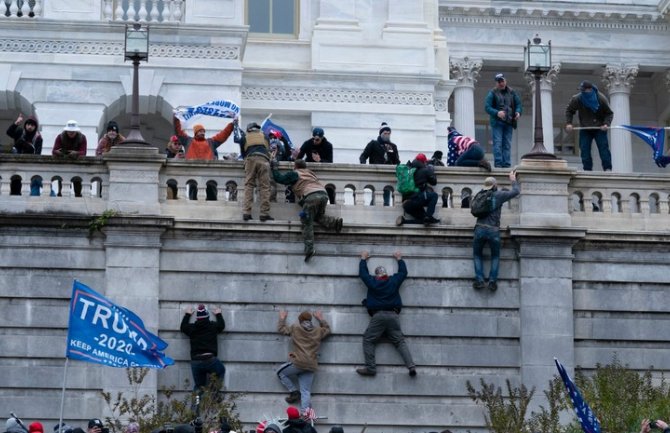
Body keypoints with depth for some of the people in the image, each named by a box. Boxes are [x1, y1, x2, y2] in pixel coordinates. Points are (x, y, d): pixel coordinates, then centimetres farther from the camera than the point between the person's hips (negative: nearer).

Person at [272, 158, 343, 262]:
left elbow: (279, 178, 13)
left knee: (307, 222, -3)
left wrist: (274, 167, 27)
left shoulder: (294, 174, 15)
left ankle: (309, 249, -16)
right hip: (324, 194, 6)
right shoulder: (310, 173, 32)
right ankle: (335, 222, 0)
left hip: (311, 196, -6)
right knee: (319, 216, 27)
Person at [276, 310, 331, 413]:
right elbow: (327, 329, 34)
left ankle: (294, 392, 10)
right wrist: (321, 319, 42)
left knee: (280, 372, 20)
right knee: (306, 392, 3)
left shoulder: (295, 329, 4)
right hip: (311, 366, 4)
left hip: (298, 363, -4)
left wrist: (282, 318, 34)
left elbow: (281, 329, 19)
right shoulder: (318, 331, 12)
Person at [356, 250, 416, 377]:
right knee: (400, 341, 3)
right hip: (393, 315, 3)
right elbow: (403, 272, 28)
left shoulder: (372, 282, 6)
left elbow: (362, 272, 23)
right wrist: (399, 259, 42)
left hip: (377, 316, -3)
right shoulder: (394, 281, 10)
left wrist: (363, 259, 39)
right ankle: (411, 366, -12)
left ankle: (370, 368, -9)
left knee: (368, 340, 4)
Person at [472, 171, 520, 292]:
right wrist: (513, 180, 26)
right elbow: (516, 192, 8)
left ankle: (479, 279, 3)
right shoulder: (499, 195, 0)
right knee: (495, 256, 17)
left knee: (477, 255, 18)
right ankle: (492, 281, 5)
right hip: (493, 230, -2)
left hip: (480, 229, 2)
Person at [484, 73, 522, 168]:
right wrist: (497, 113, -23)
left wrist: (518, 112, -7)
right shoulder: (492, 93, -1)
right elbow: (487, 107, -7)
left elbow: (518, 104, 15)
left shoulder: (512, 92, 11)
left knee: (507, 144, 5)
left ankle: (506, 164, 7)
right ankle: (498, 163, -8)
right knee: (498, 143, -9)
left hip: (509, 122, 4)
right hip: (497, 122, -4)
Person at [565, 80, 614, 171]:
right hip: (585, 129, 2)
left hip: (599, 129, -2)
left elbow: (609, 113, -5)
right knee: (584, 150, -4)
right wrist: (568, 123, -8)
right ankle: (587, 170, 1)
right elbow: (569, 111, 6)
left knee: (603, 147, -11)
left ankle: (607, 168, -10)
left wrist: (606, 124, -22)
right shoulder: (577, 99, -11)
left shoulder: (601, 99, -15)